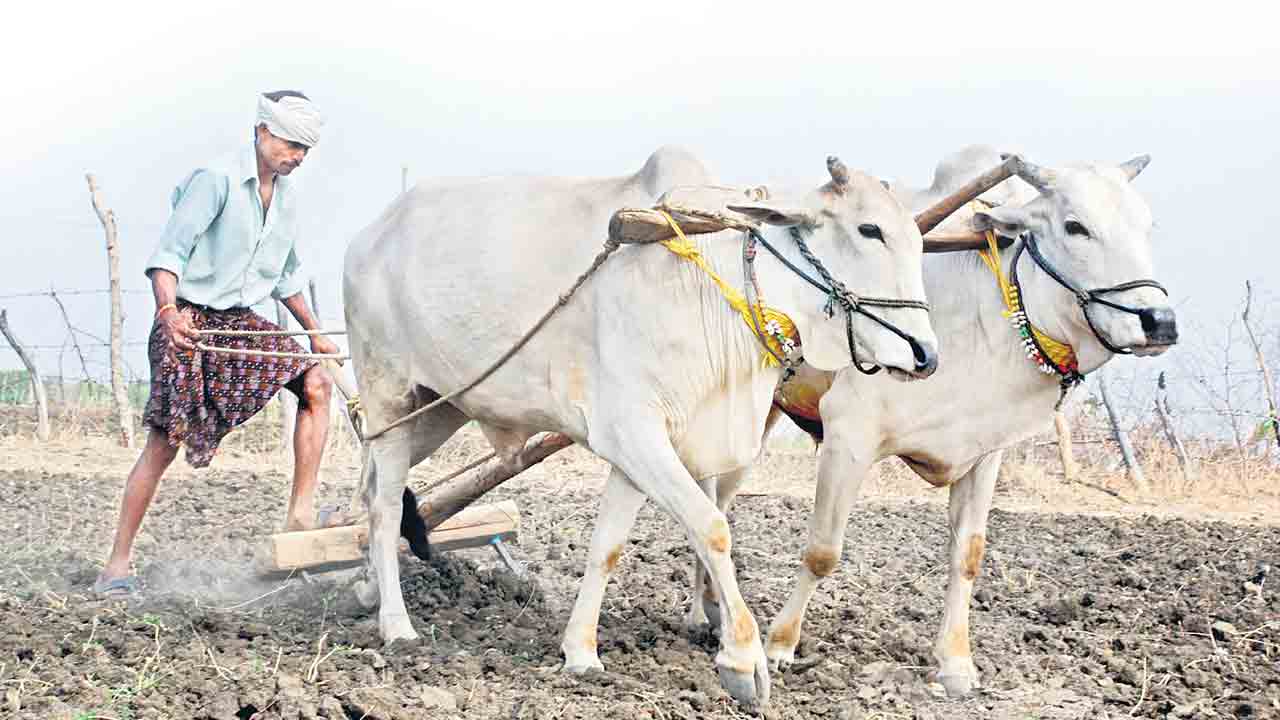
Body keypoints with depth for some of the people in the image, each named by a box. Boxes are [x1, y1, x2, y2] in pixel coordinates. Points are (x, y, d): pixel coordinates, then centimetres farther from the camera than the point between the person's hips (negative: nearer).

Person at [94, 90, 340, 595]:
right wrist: (168, 311, -33)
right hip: (189, 322, -7)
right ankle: (117, 563, -3)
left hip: (242, 324, 7)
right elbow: (169, 252, -18)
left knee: (316, 381, -9)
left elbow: (286, 275, 24)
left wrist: (314, 333, 25)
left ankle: (300, 515, -6)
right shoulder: (216, 180, -12)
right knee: (166, 440, -10)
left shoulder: (285, 195, 12)